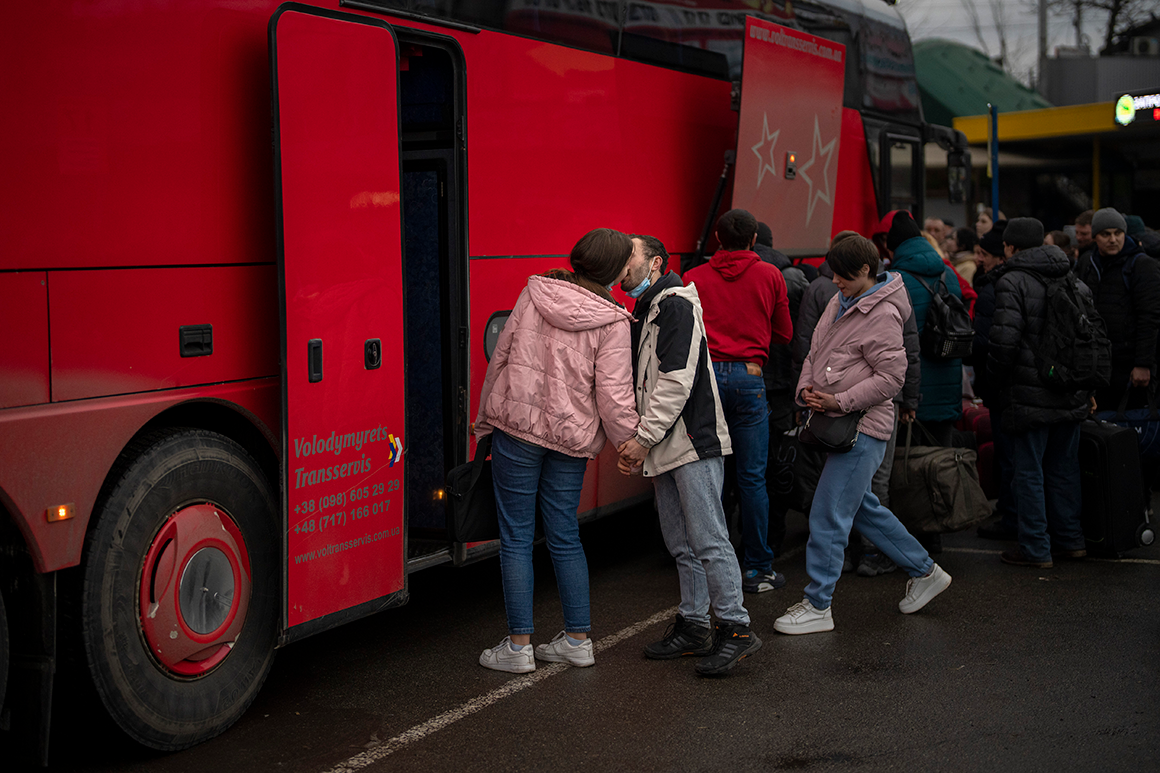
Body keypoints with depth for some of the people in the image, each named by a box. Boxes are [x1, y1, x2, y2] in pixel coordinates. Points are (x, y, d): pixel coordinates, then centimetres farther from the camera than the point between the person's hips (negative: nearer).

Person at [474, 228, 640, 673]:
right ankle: (578, 640, 19)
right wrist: (631, 440, 5)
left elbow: (500, 356, 4)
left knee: (516, 536, 4)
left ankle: (519, 645, 6)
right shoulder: (613, 322, -8)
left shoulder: (535, 293, 0)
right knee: (565, 536, 13)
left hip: (516, 424, 0)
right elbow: (613, 395, -10)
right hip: (571, 437, 0)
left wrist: (485, 419, 14)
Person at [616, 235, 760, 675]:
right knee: (682, 544, 12)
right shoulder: (642, 315, 21)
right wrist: (636, 444, 12)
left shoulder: (676, 304, -8)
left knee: (707, 538, -11)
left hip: (694, 441, -10)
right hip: (664, 449, 10)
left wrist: (645, 437, -16)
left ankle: (736, 628, -8)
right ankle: (693, 625, 19)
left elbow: (677, 380, -17)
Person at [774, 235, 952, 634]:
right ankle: (925, 571, 33)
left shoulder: (883, 315, -14)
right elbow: (815, 353, 20)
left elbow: (891, 377, -16)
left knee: (828, 515, -7)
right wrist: (806, 388, 1)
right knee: (863, 508, 19)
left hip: (862, 428, -9)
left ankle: (817, 606, 2)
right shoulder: (839, 303, 13)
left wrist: (839, 401, -19)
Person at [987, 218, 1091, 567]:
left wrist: (996, 375, -4)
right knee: (1064, 467, 17)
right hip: (1072, 395, 7)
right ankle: (1070, 539, 25)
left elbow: (1005, 339, -21)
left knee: (1029, 471, 1)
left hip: (1030, 395, -7)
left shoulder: (1012, 282, -11)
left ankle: (1035, 548, 4)